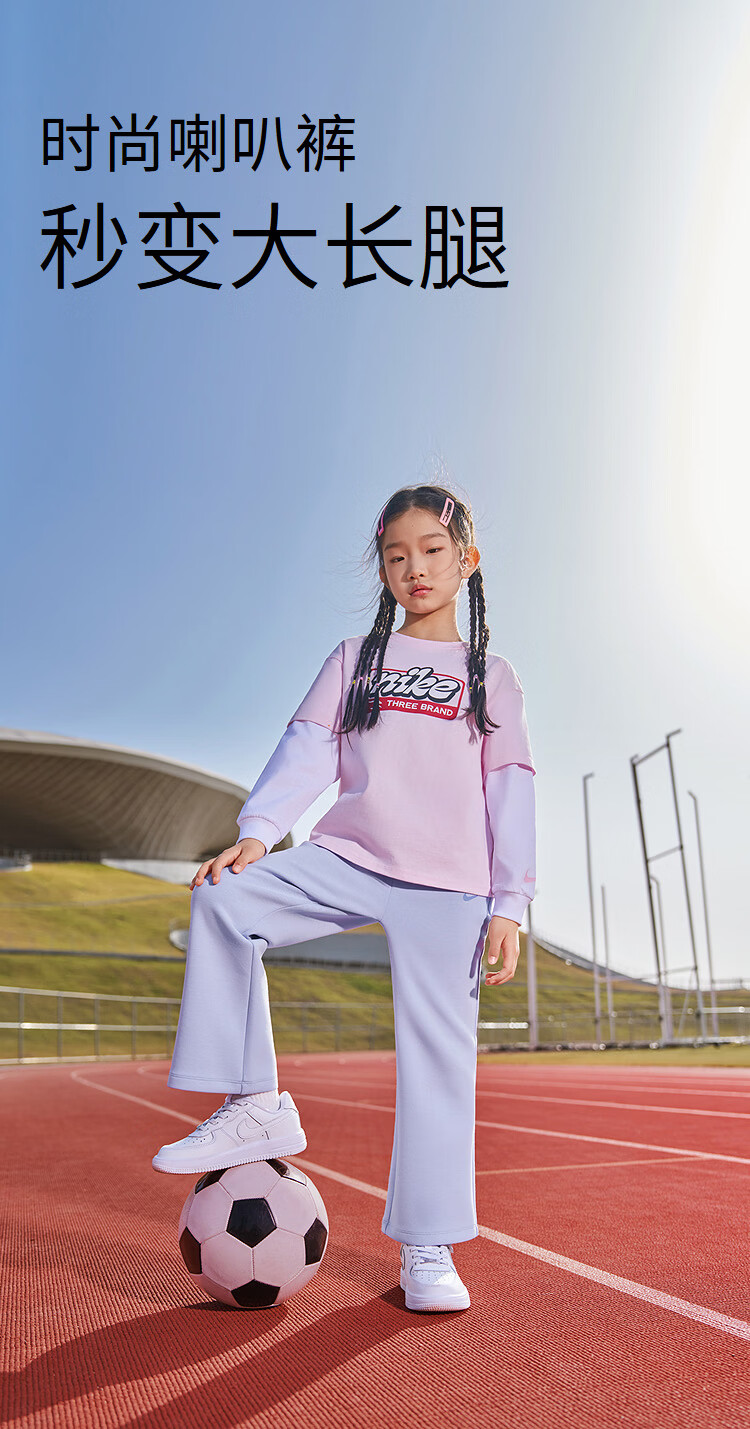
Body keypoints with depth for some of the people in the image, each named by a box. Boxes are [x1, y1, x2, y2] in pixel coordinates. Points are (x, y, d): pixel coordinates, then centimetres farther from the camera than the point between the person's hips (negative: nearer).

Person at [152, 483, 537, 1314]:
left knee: (438, 1052, -3)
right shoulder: (353, 659, 15)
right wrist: (260, 829, -14)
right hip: (346, 858, 1)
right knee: (223, 901, -22)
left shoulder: (490, 676, 12)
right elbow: (309, 750, 3)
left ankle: (428, 1248, 13)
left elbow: (511, 794, 7)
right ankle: (253, 1107, -11)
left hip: (447, 885, -1)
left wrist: (509, 904, -1)